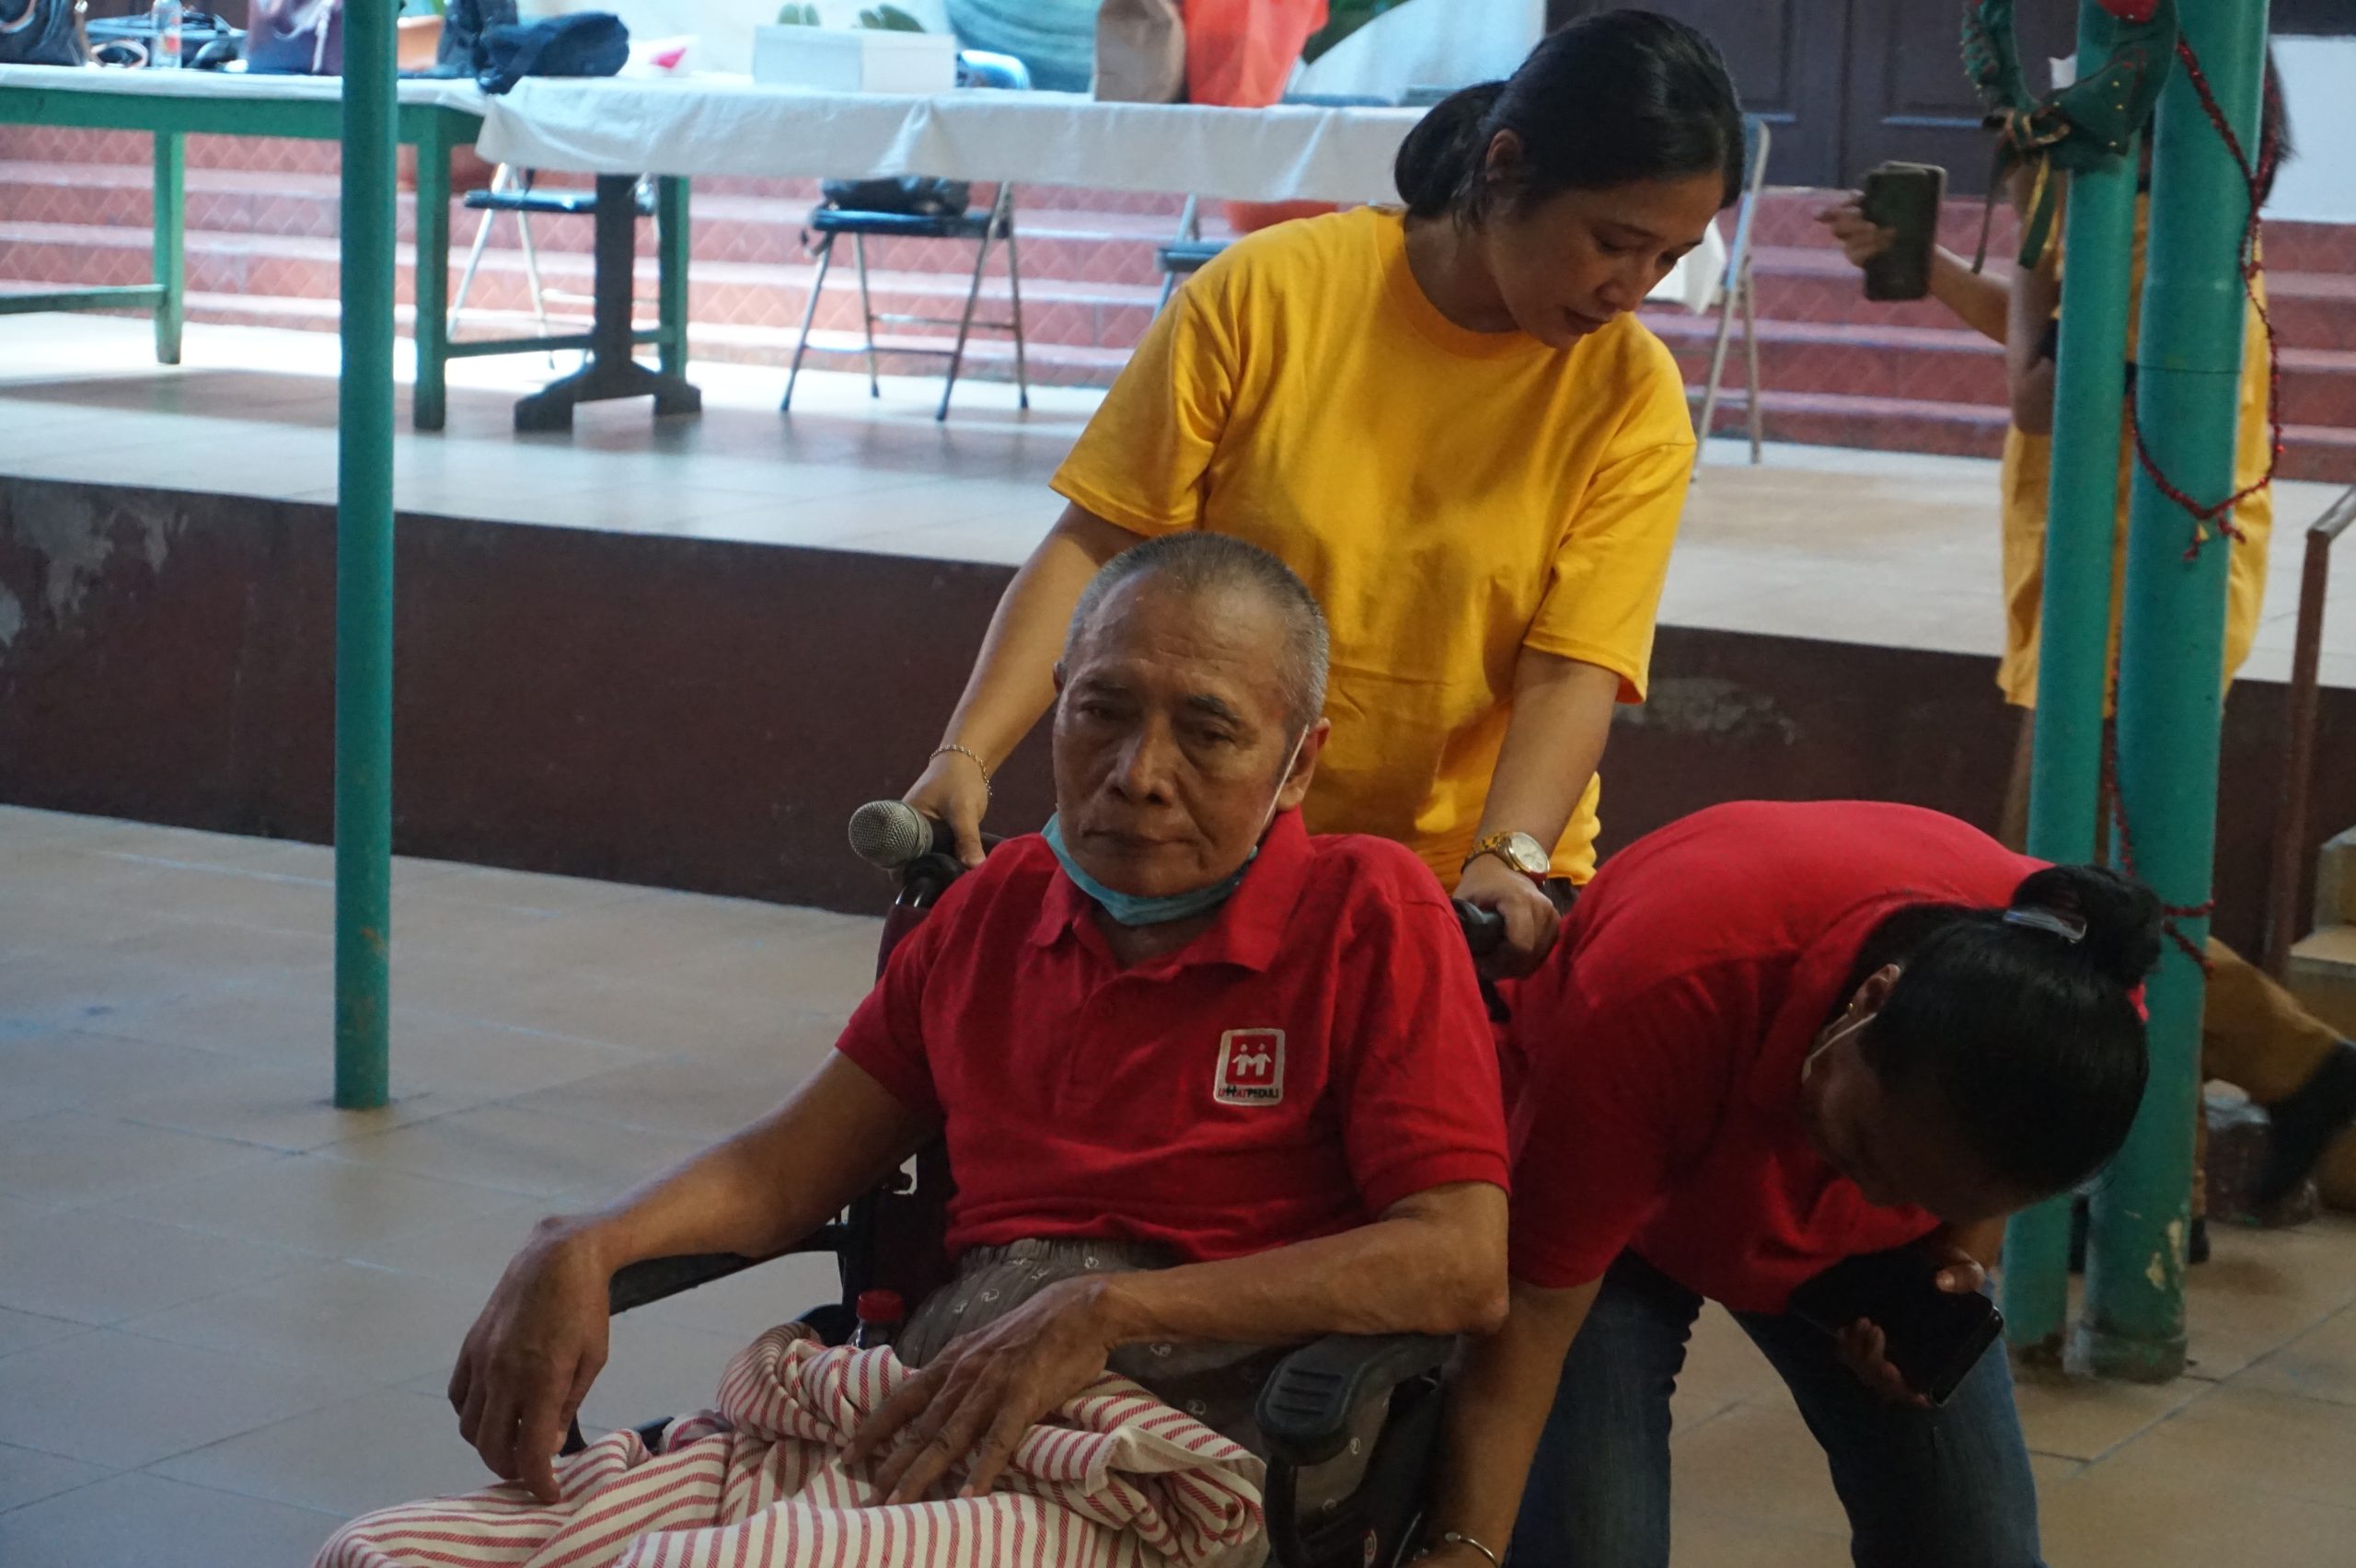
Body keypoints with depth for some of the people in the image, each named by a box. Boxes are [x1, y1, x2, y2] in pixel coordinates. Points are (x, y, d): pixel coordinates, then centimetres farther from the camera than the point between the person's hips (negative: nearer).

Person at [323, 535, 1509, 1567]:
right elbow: (785, 1167, 22)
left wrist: (1110, 1307, -17)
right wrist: (580, 1251, 0)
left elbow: (1463, 1266, -9)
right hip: (930, 1423, 5)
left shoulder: (1369, 916, 3)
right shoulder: (998, 906, 20)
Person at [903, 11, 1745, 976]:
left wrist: (1506, 860, -29)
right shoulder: (1267, 293, -8)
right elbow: (1094, 549, -7)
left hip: (1471, 886, 1)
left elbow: (1572, 676, -11)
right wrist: (965, 757, -19)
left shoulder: (1635, 399, -4)